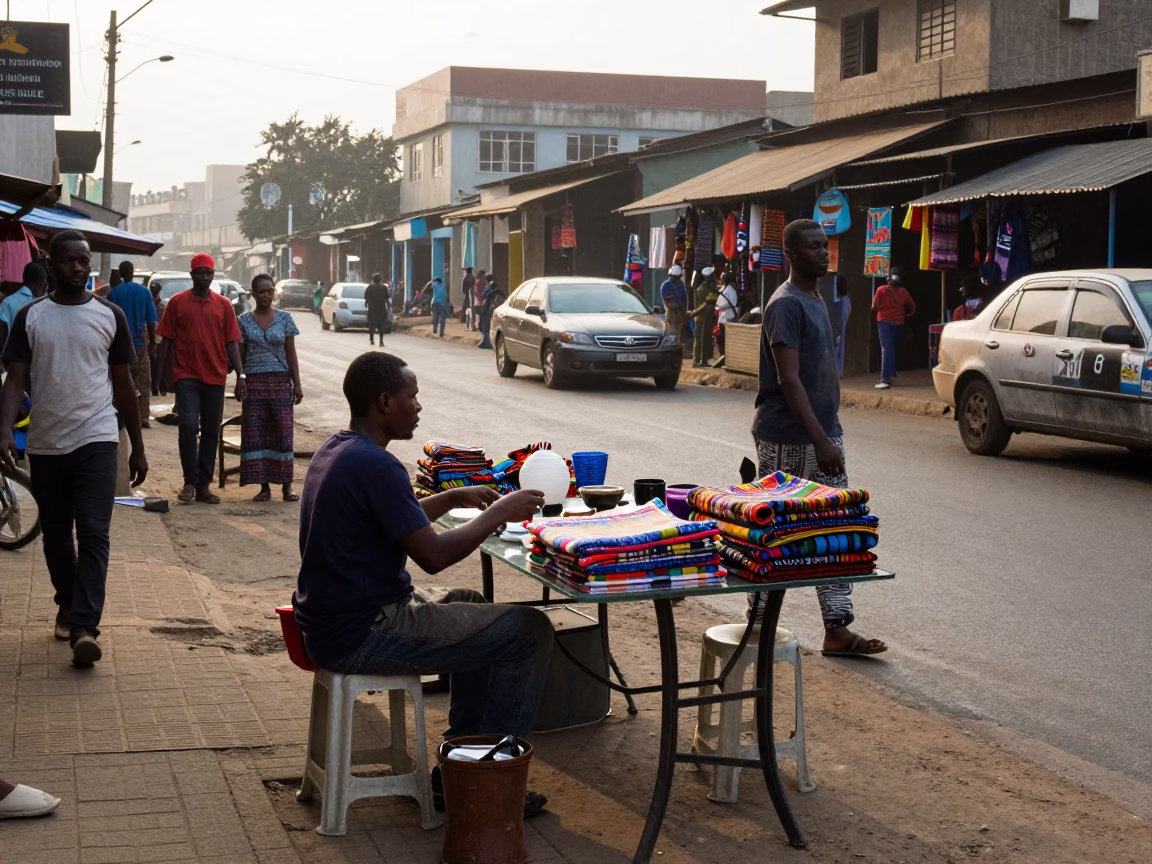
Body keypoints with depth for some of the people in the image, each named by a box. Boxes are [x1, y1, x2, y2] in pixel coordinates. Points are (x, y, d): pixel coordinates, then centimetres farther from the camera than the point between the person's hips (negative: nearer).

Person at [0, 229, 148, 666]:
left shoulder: (110, 315, 3)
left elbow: (124, 385, 8)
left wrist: (138, 448, 9)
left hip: (96, 439, -1)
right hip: (46, 443, 2)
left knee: (94, 535, -11)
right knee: (55, 534, 13)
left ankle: (84, 627, -16)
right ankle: (68, 604, 34)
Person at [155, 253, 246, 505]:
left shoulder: (223, 304, 6)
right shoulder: (177, 302, 2)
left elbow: (231, 343, 5)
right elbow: (166, 341, 3)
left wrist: (240, 375, -4)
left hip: (215, 377, 2)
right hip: (186, 375, -2)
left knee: (211, 432, 5)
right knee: (188, 426, -14)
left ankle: (203, 486, 13)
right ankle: (190, 482, -1)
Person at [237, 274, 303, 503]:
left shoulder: (284, 318, 6)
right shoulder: (244, 321, 6)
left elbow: (291, 353, 6)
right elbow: (240, 355, 7)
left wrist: (297, 384, 2)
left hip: (280, 381, 0)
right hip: (254, 381, 0)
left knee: (283, 432, -3)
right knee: (256, 435, 0)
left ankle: (286, 485, 3)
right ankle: (264, 486, 6)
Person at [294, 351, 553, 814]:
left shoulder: (334, 450, 11)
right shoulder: (375, 465, -21)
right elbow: (433, 555, -22)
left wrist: (454, 497, 18)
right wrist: (498, 513, -10)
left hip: (328, 624, 11)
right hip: (361, 637, -11)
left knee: (472, 606, 30)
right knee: (530, 631, -6)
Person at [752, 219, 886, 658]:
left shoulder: (816, 300, 14)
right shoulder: (786, 305, -14)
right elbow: (789, 380, -20)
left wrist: (828, 436, 19)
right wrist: (820, 440, -24)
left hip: (824, 434, 9)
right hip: (788, 441, -9)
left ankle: (837, 629, 7)